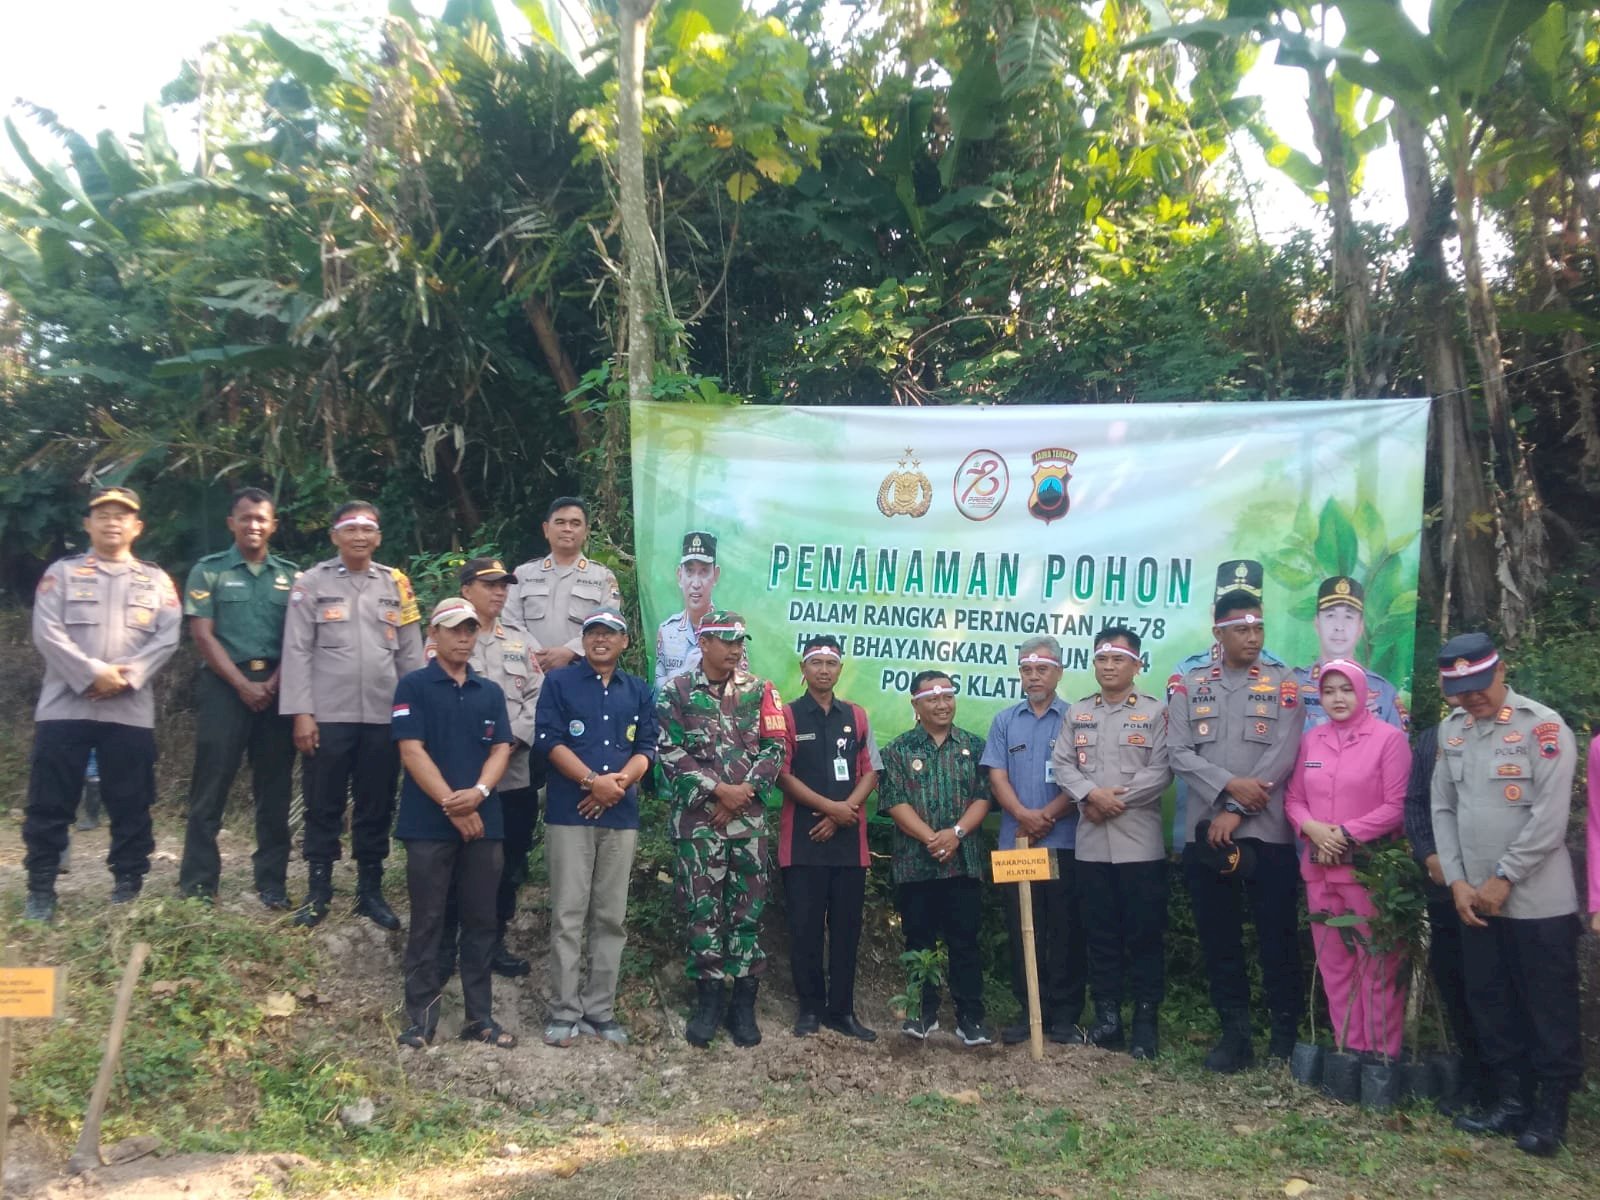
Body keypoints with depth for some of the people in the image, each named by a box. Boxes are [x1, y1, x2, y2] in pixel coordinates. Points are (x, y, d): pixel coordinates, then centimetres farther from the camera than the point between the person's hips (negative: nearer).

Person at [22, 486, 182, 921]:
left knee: (130, 806, 5)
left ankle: (128, 888, 15)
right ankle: (40, 891, 11)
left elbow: (167, 638, 1)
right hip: (64, 706, -1)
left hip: (131, 710, 1)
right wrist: (93, 673, -15)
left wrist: (128, 675, -14)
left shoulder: (156, 580, 12)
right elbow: (47, 633, -4)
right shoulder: (61, 572, 8)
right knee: (49, 805, 1)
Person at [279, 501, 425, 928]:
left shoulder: (397, 585, 9)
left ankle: (370, 891, 20)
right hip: (328, 716, -2)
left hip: (384, 717, 2)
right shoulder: (312, 583, 1)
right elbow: (297, 652, -3)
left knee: (377, 808, 9)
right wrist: (301, 713, -9)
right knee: (323, 808, 6)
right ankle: (317, 893, 17)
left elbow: (411, 655, 10)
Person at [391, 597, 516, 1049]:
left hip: (484, 822, 4)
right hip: (429, 823, -4)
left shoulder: (491, 691, 12)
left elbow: (501, 749, 5)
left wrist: (478, 793, -14)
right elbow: (412, 750, -9)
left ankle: (480, 1016, 15)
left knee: (481, 923, 8)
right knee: (427, 922, 2)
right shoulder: (414, 685, -1)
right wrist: (453, 805, -14)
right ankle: (420, 1018, 10)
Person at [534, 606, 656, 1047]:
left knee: (611, 917, 6)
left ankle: (600, 1009, 13)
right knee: (568, 915, -4)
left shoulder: (639, 691, 14)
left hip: (621, 816, 4)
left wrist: (618, 782, -11)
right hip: (569, 814, -3)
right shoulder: (559, 682, 4)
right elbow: (550, 741, -6)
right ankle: (564, 1011, 3)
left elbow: (647, 748, 7)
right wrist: (593, 781, -17)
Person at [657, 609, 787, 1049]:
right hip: (698, 818, -1)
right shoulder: (676, 692, 2)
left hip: (749, 817, 1)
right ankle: (709, 999, 13)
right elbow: (670, 752, -6)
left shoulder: (759, 691, 7)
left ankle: (744, 1003, 12)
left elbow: (774, 748, 2)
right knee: (701, 907, 2)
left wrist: (743, 792, -9)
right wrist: (718, 790, -13)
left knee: (749, 906, 3)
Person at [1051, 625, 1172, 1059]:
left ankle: (1146, 1020, 9)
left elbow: (1161, 771, -7)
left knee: (1144, 934, 1)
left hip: (1140, 843, -3)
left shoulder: (1155, 712, 2)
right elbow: (1062, 764, 5)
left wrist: (1118, 798, -13)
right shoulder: (1077, 712, 13)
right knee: (1101, 934, 9)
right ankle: (1107, 1015, 17)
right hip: (1091, 843, 3)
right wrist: (1091, 795, -12)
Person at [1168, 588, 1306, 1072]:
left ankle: (1286, 1033, 17)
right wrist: (1229, 785, -15)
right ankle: (1234, 1033, 18)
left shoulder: (1282, 686, 3)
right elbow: (1179, 753, -1)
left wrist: (1237, 811, -12)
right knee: (1218, 938, 7)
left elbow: (1282, 756, -7)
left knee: (1277, 936, 4)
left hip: (1267, 832, -2)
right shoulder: (1190, 687, 7)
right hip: (1205, 832, 2)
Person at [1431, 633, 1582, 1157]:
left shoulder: (1543, 726, -11)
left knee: (1549, 1010, 4)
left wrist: (1503, 879, -12)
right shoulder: (1451, 729, 7)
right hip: (1475, 899, 6)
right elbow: (1443, 808, 8)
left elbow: (1550, 817, -15)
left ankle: (1551, 1111, 18)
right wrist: (1457, 881, 0)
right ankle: (1512, 1099, 27)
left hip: (1538, 901, -6)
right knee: (1490, 1006, 13)